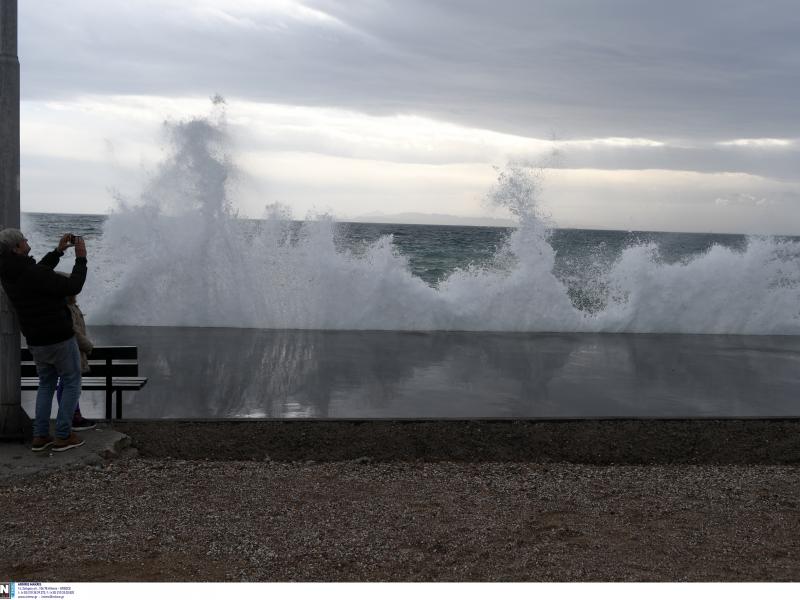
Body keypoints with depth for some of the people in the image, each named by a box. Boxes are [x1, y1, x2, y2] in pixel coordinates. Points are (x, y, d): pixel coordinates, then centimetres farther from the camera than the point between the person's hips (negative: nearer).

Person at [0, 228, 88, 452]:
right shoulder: (33, 274, -25)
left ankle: (40, 436, 16)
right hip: (60, 340, -8)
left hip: (36, 342, 8)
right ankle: (63, 436, 7)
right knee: (72, 384, 8)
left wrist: (58, 251, 16)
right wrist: (81, 259, -10)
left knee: (46, 385, 21)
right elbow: (73, 287, -20)